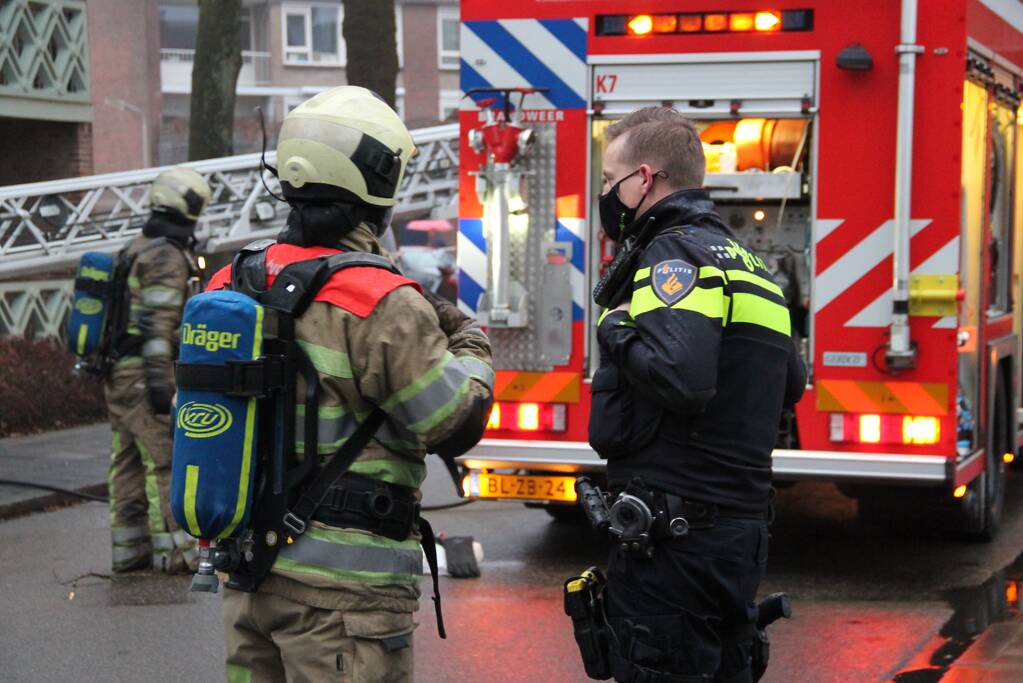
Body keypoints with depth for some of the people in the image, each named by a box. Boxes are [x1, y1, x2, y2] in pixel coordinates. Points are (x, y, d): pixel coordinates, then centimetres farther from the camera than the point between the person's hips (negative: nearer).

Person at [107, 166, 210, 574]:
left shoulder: (135, 250, 18)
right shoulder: (168, 256, -12)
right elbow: (158, 322, -21)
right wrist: (160, 380, -25)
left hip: (118, 374, 9)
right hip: (143, 375, -9)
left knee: (129, 463, 10)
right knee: (169, 462, -6)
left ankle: (129, 548, 13)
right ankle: (176, 551, -5)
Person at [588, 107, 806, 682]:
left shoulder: (678, 252, -12)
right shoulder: (744, 261, 18)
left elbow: (680, 375, -28)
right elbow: (789, 386, 27)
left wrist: (616, 326, -12)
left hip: (675, 535, -10)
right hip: (742, 531, 10)